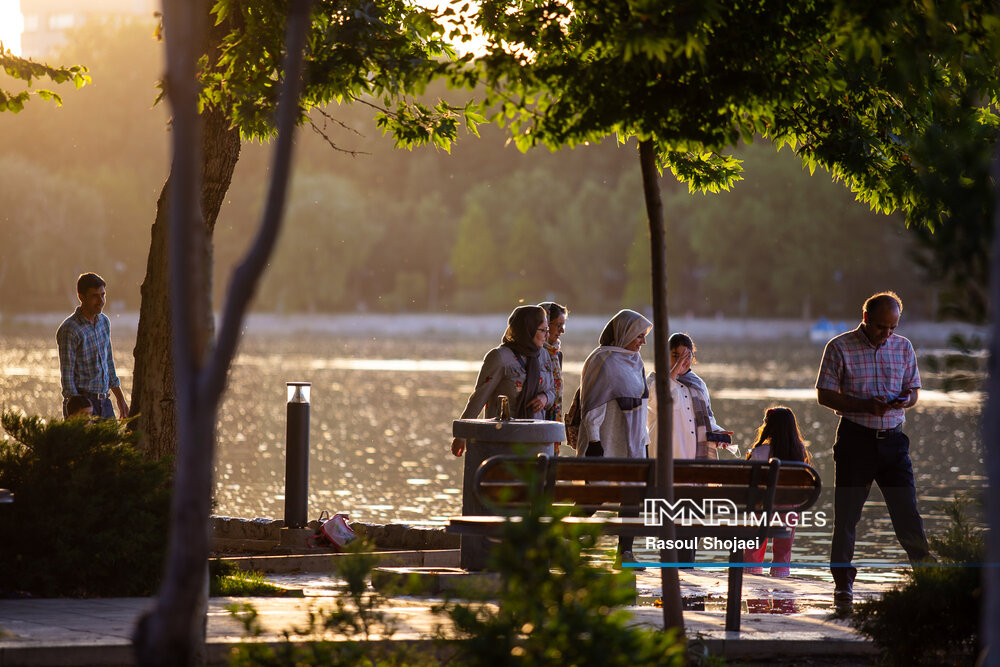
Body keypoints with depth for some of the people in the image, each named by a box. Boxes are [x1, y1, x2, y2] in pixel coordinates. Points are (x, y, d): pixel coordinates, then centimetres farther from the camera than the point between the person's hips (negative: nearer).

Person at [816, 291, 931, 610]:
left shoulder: (903, 347, 8)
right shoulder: (840, 347, -3)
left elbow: (913, 391, 13)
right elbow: (824, 395, -4)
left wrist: (901, 402, -11)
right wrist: (866, 405, -16)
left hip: (893, 439, 2)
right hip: (855, 437, -2)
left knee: (907, 512, -1)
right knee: (846, 515, 2)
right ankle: (843, 585, 11)